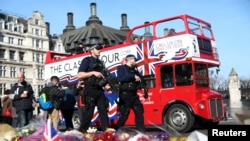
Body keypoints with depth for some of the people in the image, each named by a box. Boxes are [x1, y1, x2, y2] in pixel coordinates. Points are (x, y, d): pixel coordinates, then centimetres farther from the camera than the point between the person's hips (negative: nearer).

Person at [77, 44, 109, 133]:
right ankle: (82, 131, 8)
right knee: (89, 111, -3)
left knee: (103, 110, 3)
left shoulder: (100, 62, 19)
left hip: (100, 90, 7)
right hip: (90, 90, -7)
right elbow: (79, 75, -12)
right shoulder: (86, 60, -2)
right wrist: (93, 72, -18)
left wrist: (106, 84, 7)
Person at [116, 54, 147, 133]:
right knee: (124, 114, -6)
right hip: (125, 94, -7)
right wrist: (133, 76, -16)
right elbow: (120, 78, -18)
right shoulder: (121, 68, 0)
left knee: (139, 112, 5)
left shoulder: (134, 71, 21)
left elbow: (139, 80, 22)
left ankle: (141, 131, 11)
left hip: (134, 95, 7)